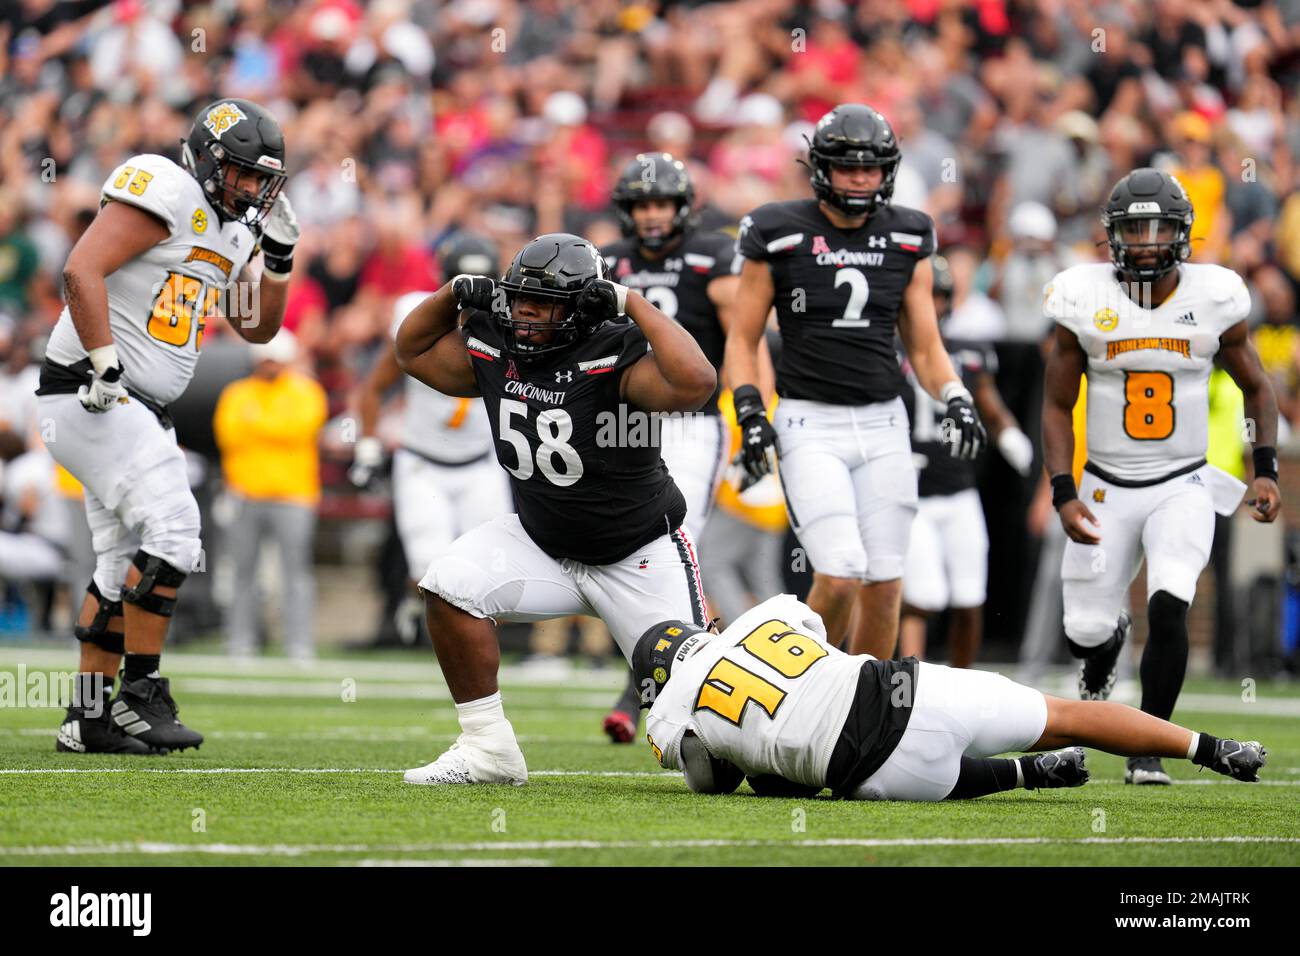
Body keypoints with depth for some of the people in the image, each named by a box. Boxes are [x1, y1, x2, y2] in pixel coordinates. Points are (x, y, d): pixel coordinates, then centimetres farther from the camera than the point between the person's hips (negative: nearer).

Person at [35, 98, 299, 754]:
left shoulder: (231, 232, 15)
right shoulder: (165, 195, -14)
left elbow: (257, 329, 23)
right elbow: (81, 271, -23)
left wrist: (279, 255, 8)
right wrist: (103, 366, -25)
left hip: (136, 408, 10)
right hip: (91, 396, -10)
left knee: (125, 564, 11)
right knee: (171, 531, -17)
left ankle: (88, 717, 17)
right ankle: (140, 695, -10)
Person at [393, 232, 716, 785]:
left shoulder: (615, 358, -26)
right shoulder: (494, 354, -7)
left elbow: (695, 383, -45)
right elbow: (412, 352, 12)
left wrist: (632, 303, -37)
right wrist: (453, 294, -6)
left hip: (639, 557, -5)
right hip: (542, 543, 5)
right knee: (449, 585, -19)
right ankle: (489, 752, -8)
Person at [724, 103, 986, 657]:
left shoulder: (906, 241, 6)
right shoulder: (780, 237, -4)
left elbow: (925, 347, 10)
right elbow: (742, 340, 1)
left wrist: (957, 402, -7)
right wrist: (749, 413, -12)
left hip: (883, 425, 4)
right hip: (810, 425, -4)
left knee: (883, 586, 2)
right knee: (840, 576, -16)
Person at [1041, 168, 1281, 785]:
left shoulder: (1214, 299, -6)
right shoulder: (1085, 301, -8)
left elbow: (1256, 388, 9)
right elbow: (1057, 408, 0)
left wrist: (1265, 471, -2)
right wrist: (1064, 494, -11)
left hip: (1184, 486, -1)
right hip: (1108, 489, 1)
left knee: (1169, 608, -23)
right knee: (1085, 631, 0)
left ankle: (1148, 750, -6)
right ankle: (1108, 641, 41)